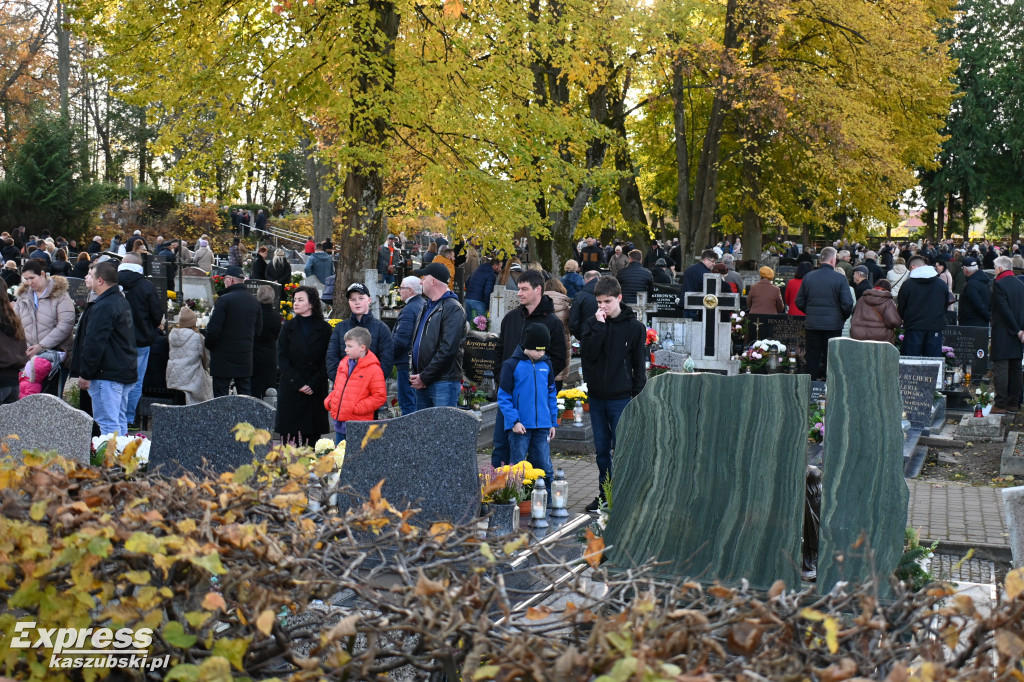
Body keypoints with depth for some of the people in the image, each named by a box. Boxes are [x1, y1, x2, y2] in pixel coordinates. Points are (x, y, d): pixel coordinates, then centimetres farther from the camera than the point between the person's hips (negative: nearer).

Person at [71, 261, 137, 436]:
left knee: (108, 423, -9)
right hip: (126, 372, 11)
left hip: (107, 375, -11)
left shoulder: (103, 307, -17)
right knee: (120, 420, 15)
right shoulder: (122, 302, 17)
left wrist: (85, 374, -16)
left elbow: (94, 343, -21)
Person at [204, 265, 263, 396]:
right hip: (245, 358, 6)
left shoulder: (224, 299, -14)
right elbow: (259, 328, 13)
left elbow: (214, 328, -15)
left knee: (220, 396, -1)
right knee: (245, 395, 11)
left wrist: (208, 345, 1)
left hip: (223, 357, -6)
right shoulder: (254, 301, 7)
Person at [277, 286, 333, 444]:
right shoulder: (288, 327, 8)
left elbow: (327, 361, 0)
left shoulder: (324, 329, 3)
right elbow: (282, 359, 2)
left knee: (312, 434, -2)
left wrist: (313, 385, -11)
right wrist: (298, 384, -10)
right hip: (290, 390, 1)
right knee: (290, 433, -4)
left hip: (316, 392, -1)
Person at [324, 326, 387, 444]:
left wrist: (357, 408, -17)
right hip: (339, 424, 7)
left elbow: (380, 397, -13)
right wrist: (329, 401, 7)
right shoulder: (344, 364, 12)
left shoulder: (373, 369, -10)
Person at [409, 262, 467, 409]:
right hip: (422, 383, 9)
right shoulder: (427, 307, 19)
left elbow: (448, 349, -18)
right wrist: (413, 373, 6)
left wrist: (424, 377, -16)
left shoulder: (453, 309, -10)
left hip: (444, 382, -9)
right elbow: (415, 343, 21)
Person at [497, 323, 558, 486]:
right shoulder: (511, 365, -6)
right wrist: (514, 421, -13)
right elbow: (503, 397, -6)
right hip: (520, 426, -4)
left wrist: (553, 422, 12)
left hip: (542, 426, 4)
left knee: (545, 467, 7)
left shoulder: (546, 364, 8)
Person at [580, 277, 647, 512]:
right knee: (602, 448, 10)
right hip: (596, 397, 4)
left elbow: (640, 365, 0)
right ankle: (604, 494, 19)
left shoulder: (634, 327, -2)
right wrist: (599, 326, -14)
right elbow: (587, 353, -9)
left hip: (621, 398, -3)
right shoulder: (592, 324, 5)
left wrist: (637, 395, -5)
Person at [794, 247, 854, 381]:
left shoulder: (808, 277, 1)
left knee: (812, 359, 9)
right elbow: (848, 304, -11)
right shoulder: (840, 278, -9)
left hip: (812, 324, 3)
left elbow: (799, 302, 5)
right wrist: (843, 318, 8)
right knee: (830, 359, 5)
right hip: (833, 325, -3)